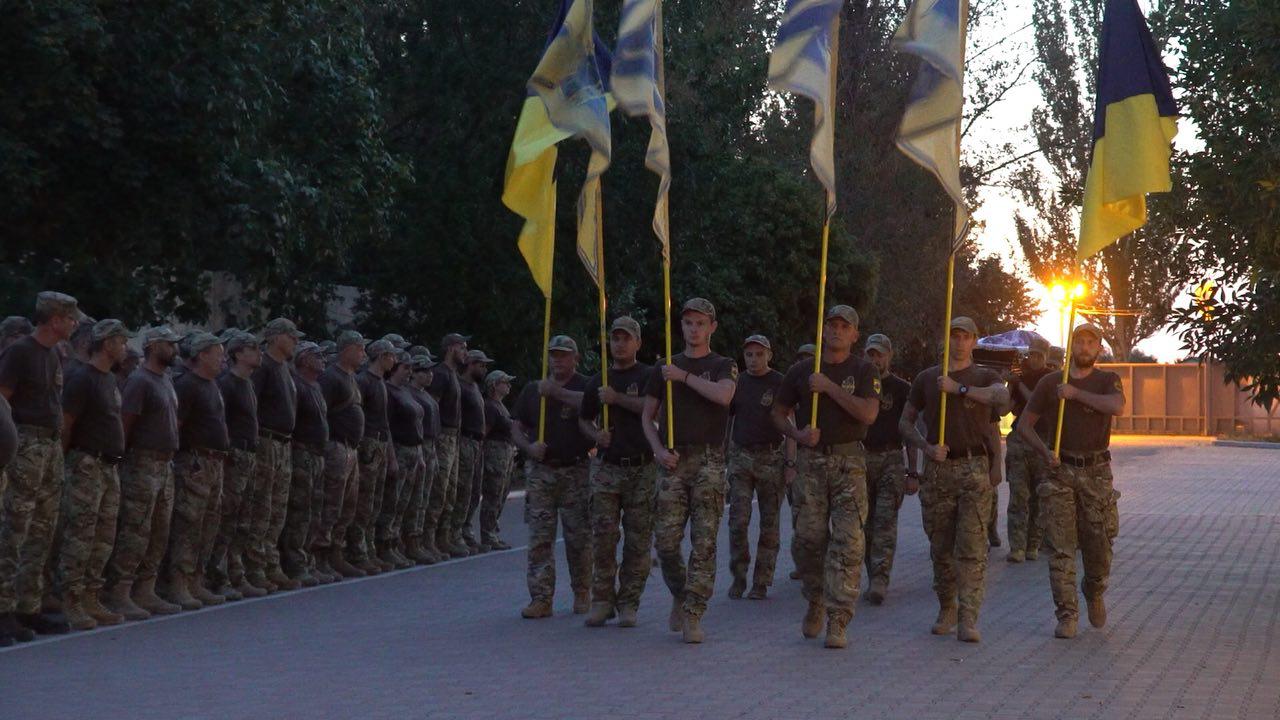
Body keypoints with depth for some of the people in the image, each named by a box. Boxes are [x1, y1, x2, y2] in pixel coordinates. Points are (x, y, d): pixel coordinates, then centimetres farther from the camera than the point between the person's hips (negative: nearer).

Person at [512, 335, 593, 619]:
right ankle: (541, 598, -1)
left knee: (579, 537, 2)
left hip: (577, 471, -3)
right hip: (540, 470, 3)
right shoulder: (532, 389, 15)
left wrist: (556, 392, -20)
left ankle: (581, 594, 16)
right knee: (539, 537, -2)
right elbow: (516, 428, 17)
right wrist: (529, 447, -3)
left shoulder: (585, 386, 3)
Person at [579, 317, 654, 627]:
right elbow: (584, 419, 23)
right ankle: (602, 601, 4)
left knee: (638, 540, -1)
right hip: (607, 466, 3)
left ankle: (628, 604, 5)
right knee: (603, 537, -3)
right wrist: (596, 435, 3)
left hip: (641, 469, -3)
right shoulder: (598, 381, 15)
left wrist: (617, 398, -13)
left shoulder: (647, 375, 3)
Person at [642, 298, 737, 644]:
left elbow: (723, 395, -16)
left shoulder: (723, 366, 8)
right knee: (666, 540, -3)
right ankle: (679, 595, 22)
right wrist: (659, 449, -1)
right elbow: (647, 417, 16)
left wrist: (684, 376, -10)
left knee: (704, 541, -6)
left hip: (709, 459, -2)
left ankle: (692, 615, -2)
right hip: (673, 460, 2)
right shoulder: (665, 368, 16)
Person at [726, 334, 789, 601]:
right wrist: (722, 457, 10)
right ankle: (738, 577, 6)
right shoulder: (737, 382, 8)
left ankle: (761, 583, 7)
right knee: (738, 521, -7)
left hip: (771, 457, -2)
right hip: (740, 457, 2)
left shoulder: (780, 384, -1)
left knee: (769, 524, 1)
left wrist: (790, 461, -11)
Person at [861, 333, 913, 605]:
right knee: (866, 524, 4)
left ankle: (879, 580, -18)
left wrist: (913, 473, -3)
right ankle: (875, 579, 13)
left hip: (891, 460, -3)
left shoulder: (902, 389, 5)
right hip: (860, 458, 3)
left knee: (885, 522, -13)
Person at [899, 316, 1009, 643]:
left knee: (972, 548, -9)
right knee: (941, 547, 7)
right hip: (938, 469, 2)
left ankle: (968, 620, -11)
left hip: (975, 468, -2)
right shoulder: (927, 378, 12)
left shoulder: (984, 377, 7)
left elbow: (1001, 397, -16)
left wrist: (958, 388, -16)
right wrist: (926, 447, -3)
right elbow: (905, 423, 13)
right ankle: (946, 610, 23)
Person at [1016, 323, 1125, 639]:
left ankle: (1095, 595, 32)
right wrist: (1044, 452, -5)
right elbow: (1024, 425, 10)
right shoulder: (1050, 382, 7)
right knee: (1061, 548, -5)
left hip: (1097, 473, 0)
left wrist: (1075, 393, -15)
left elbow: (1116, 406, -18)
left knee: (1099, 545, 3)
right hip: (1061, 471, 0)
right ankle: (1067, 616, -1)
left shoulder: (1107, 380, 5)